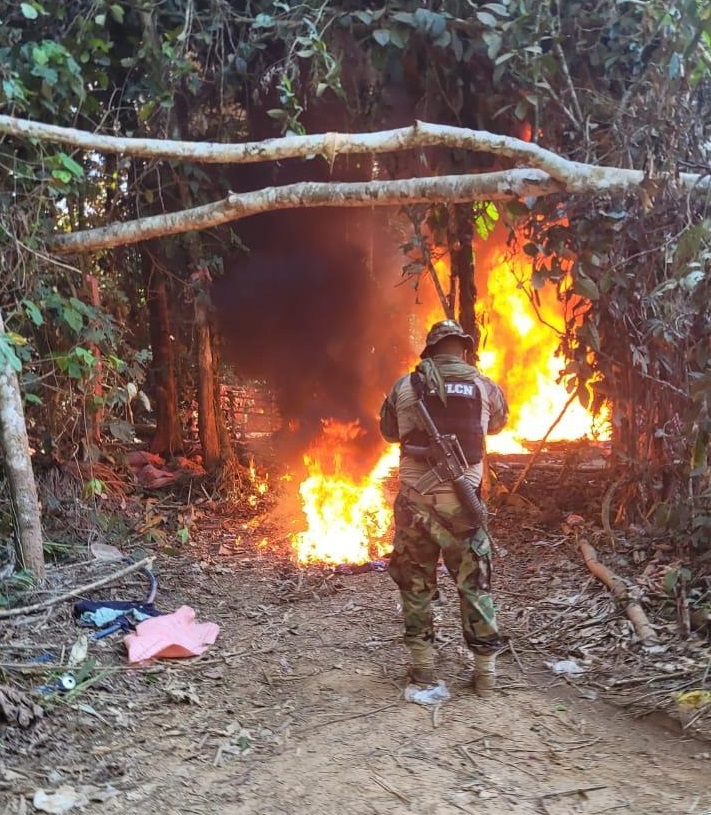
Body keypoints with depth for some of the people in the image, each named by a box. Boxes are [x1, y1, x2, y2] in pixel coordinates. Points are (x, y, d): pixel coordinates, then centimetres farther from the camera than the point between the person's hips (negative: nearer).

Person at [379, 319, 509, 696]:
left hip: (416, 500, 0)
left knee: (416, 583, 14)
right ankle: (486, 668, 14)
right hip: (461, 502, 0)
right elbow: (498, 421, 19)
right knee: (475, 585, 11)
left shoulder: (405, 386, -2)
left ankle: (422, 663, 20)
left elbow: (388, 430, 12)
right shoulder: (485, 388, 0)